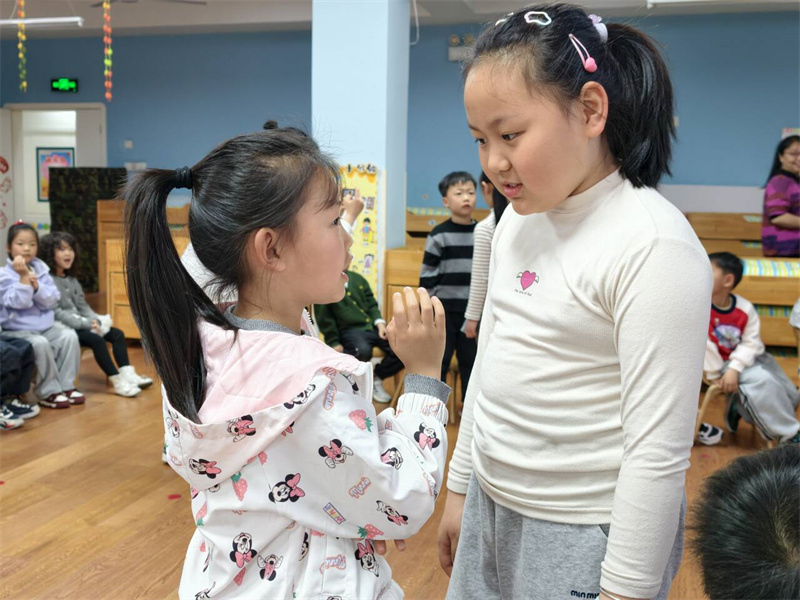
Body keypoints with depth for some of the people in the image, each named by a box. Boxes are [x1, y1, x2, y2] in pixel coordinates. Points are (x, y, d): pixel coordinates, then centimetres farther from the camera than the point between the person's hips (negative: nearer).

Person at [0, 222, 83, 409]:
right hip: (17, 330, -5)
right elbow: (19, 302, -21)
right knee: (40, 344, -32)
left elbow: (53, 301, -2)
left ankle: (66, 386, -8)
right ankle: (48, 392, -17)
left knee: (69, 336, -18)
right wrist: (24, 277, -26)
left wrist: (36, 286, -17)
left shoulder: (41, 270, 6)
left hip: (46, 325, 5)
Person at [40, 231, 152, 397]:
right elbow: (56, 312, -19)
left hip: (79, 324, 9)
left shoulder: (71, 279, 16)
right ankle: (118, 383, -27)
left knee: (117, 334, -5)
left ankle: (127, 373, -15)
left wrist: (96, 320, -6)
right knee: (96, 340, -29)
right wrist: (86, 323, -22)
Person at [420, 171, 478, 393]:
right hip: (444, 309, -3)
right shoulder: (439, 235, -6)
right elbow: (427, 275, -5)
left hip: (474, 310, 3)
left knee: (471, 360, 12)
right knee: (439, 360, 6)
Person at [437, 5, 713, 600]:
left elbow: (658, 449, -20)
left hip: (584, 538, -6)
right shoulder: (518, 221, 3)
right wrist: (460, 488, 15)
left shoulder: (655, 245, -20)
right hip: (491, 508, 7)